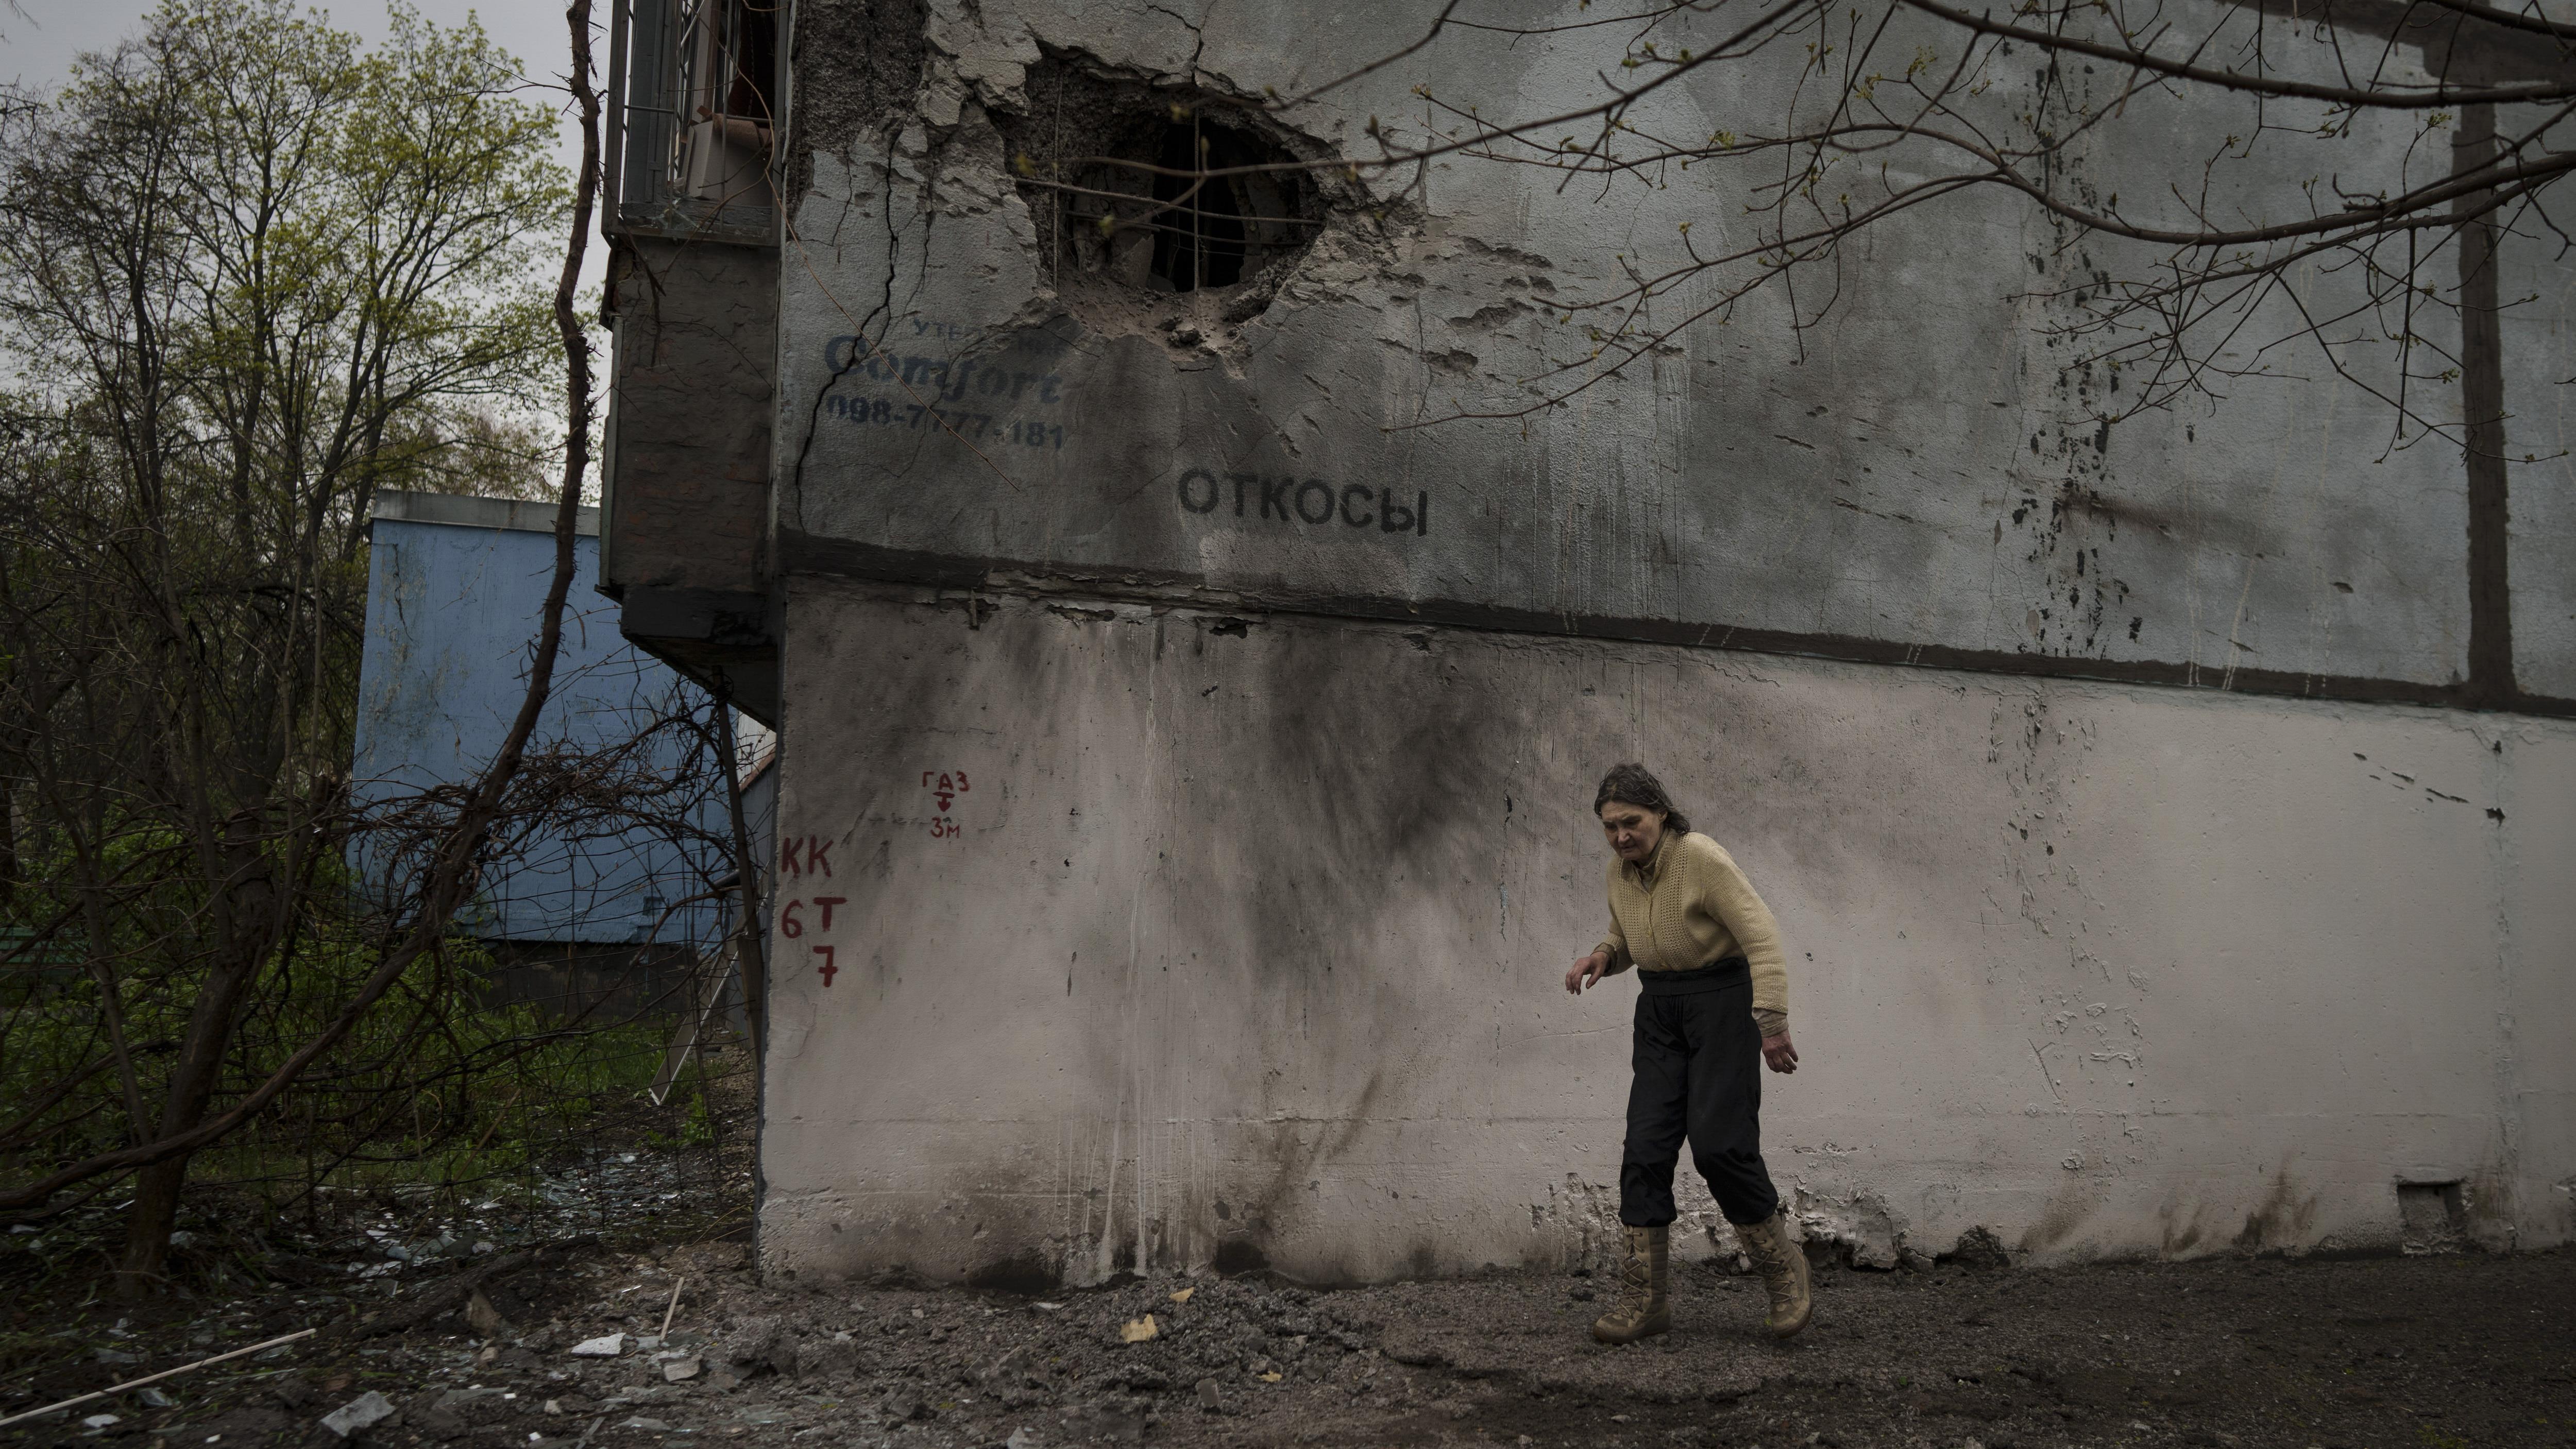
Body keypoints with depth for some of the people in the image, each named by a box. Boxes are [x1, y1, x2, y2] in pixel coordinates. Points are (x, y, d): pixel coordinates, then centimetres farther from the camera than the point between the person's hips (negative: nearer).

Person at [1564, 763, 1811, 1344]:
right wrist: (1602, 957, -1)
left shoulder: (1703, 859, -18)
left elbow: (1762, 938, -20)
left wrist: (1772, 1023, -26)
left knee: (1720, 1143, -14)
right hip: (1659, 1009, 7)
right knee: (1646, 1147, -1)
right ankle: (1643, 1299, 4)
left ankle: (1784, 1269, 10)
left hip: (1723, 1000, -7)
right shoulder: (1620, 871, 4)